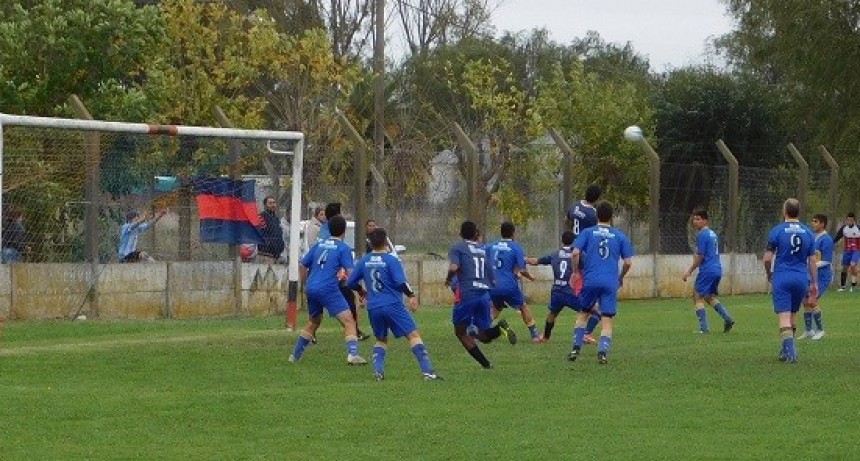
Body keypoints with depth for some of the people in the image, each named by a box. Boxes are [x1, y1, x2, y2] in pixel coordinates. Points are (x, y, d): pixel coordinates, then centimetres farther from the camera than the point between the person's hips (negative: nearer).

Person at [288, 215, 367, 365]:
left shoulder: (319, 245, 16)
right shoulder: (343, 248, -1)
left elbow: (303, 266, 21)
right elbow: (350, 273, -10)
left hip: (311, 289, 6)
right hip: (329, 290, -6)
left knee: (313, 323, 26)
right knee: (349, 321, -8)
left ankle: (295, 355, 31)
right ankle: (352, 354, -27)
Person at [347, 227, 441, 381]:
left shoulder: (364, 261, 7)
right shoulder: (391, 260, -7)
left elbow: (350, 282, 13)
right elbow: (400, 282, -16)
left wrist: (361, 291, 31)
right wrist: (412, 295, -6)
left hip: (373, 308, 5)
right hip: (392, 305, -5)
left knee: (381, 339, 24)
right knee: (414, 335, -5)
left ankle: (378, 371, 4)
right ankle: (427, 371, -16)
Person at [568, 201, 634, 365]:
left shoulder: (587, 233, 4)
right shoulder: (620, 236, 7)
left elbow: (575, 253, -8)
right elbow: (628, 262, 5)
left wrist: (576, 272, 8)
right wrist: (621, 277, 22)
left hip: (590, 280, 0)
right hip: (611, 282, 0)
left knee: (583, 314, 19)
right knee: (607, 320, 3)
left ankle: (576, 349, 14)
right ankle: (602, 352, -13)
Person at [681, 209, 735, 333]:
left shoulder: (702, 235, -12)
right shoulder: (713, 234, 17)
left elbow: (700, 256, -14)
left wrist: (690, 271, -6)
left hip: (707, 270, -9)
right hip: (717, 270, 9)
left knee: (698, 297, -2)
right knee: (709, 296, 22)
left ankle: (703, 328, -8)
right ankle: (727, 318, 9)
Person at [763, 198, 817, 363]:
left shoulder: (777, 231, -5)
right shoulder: (807, 232, 5)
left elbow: (767, 258, -5)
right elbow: (812, 261, 7)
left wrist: (769, 274, 13)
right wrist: (814, 283, 13)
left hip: (782, 278, -4)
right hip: (801, 279, 4)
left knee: (784, 316, -6)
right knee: (793, 315, 17)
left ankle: (790, 350, -18)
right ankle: (787, 350, 23)